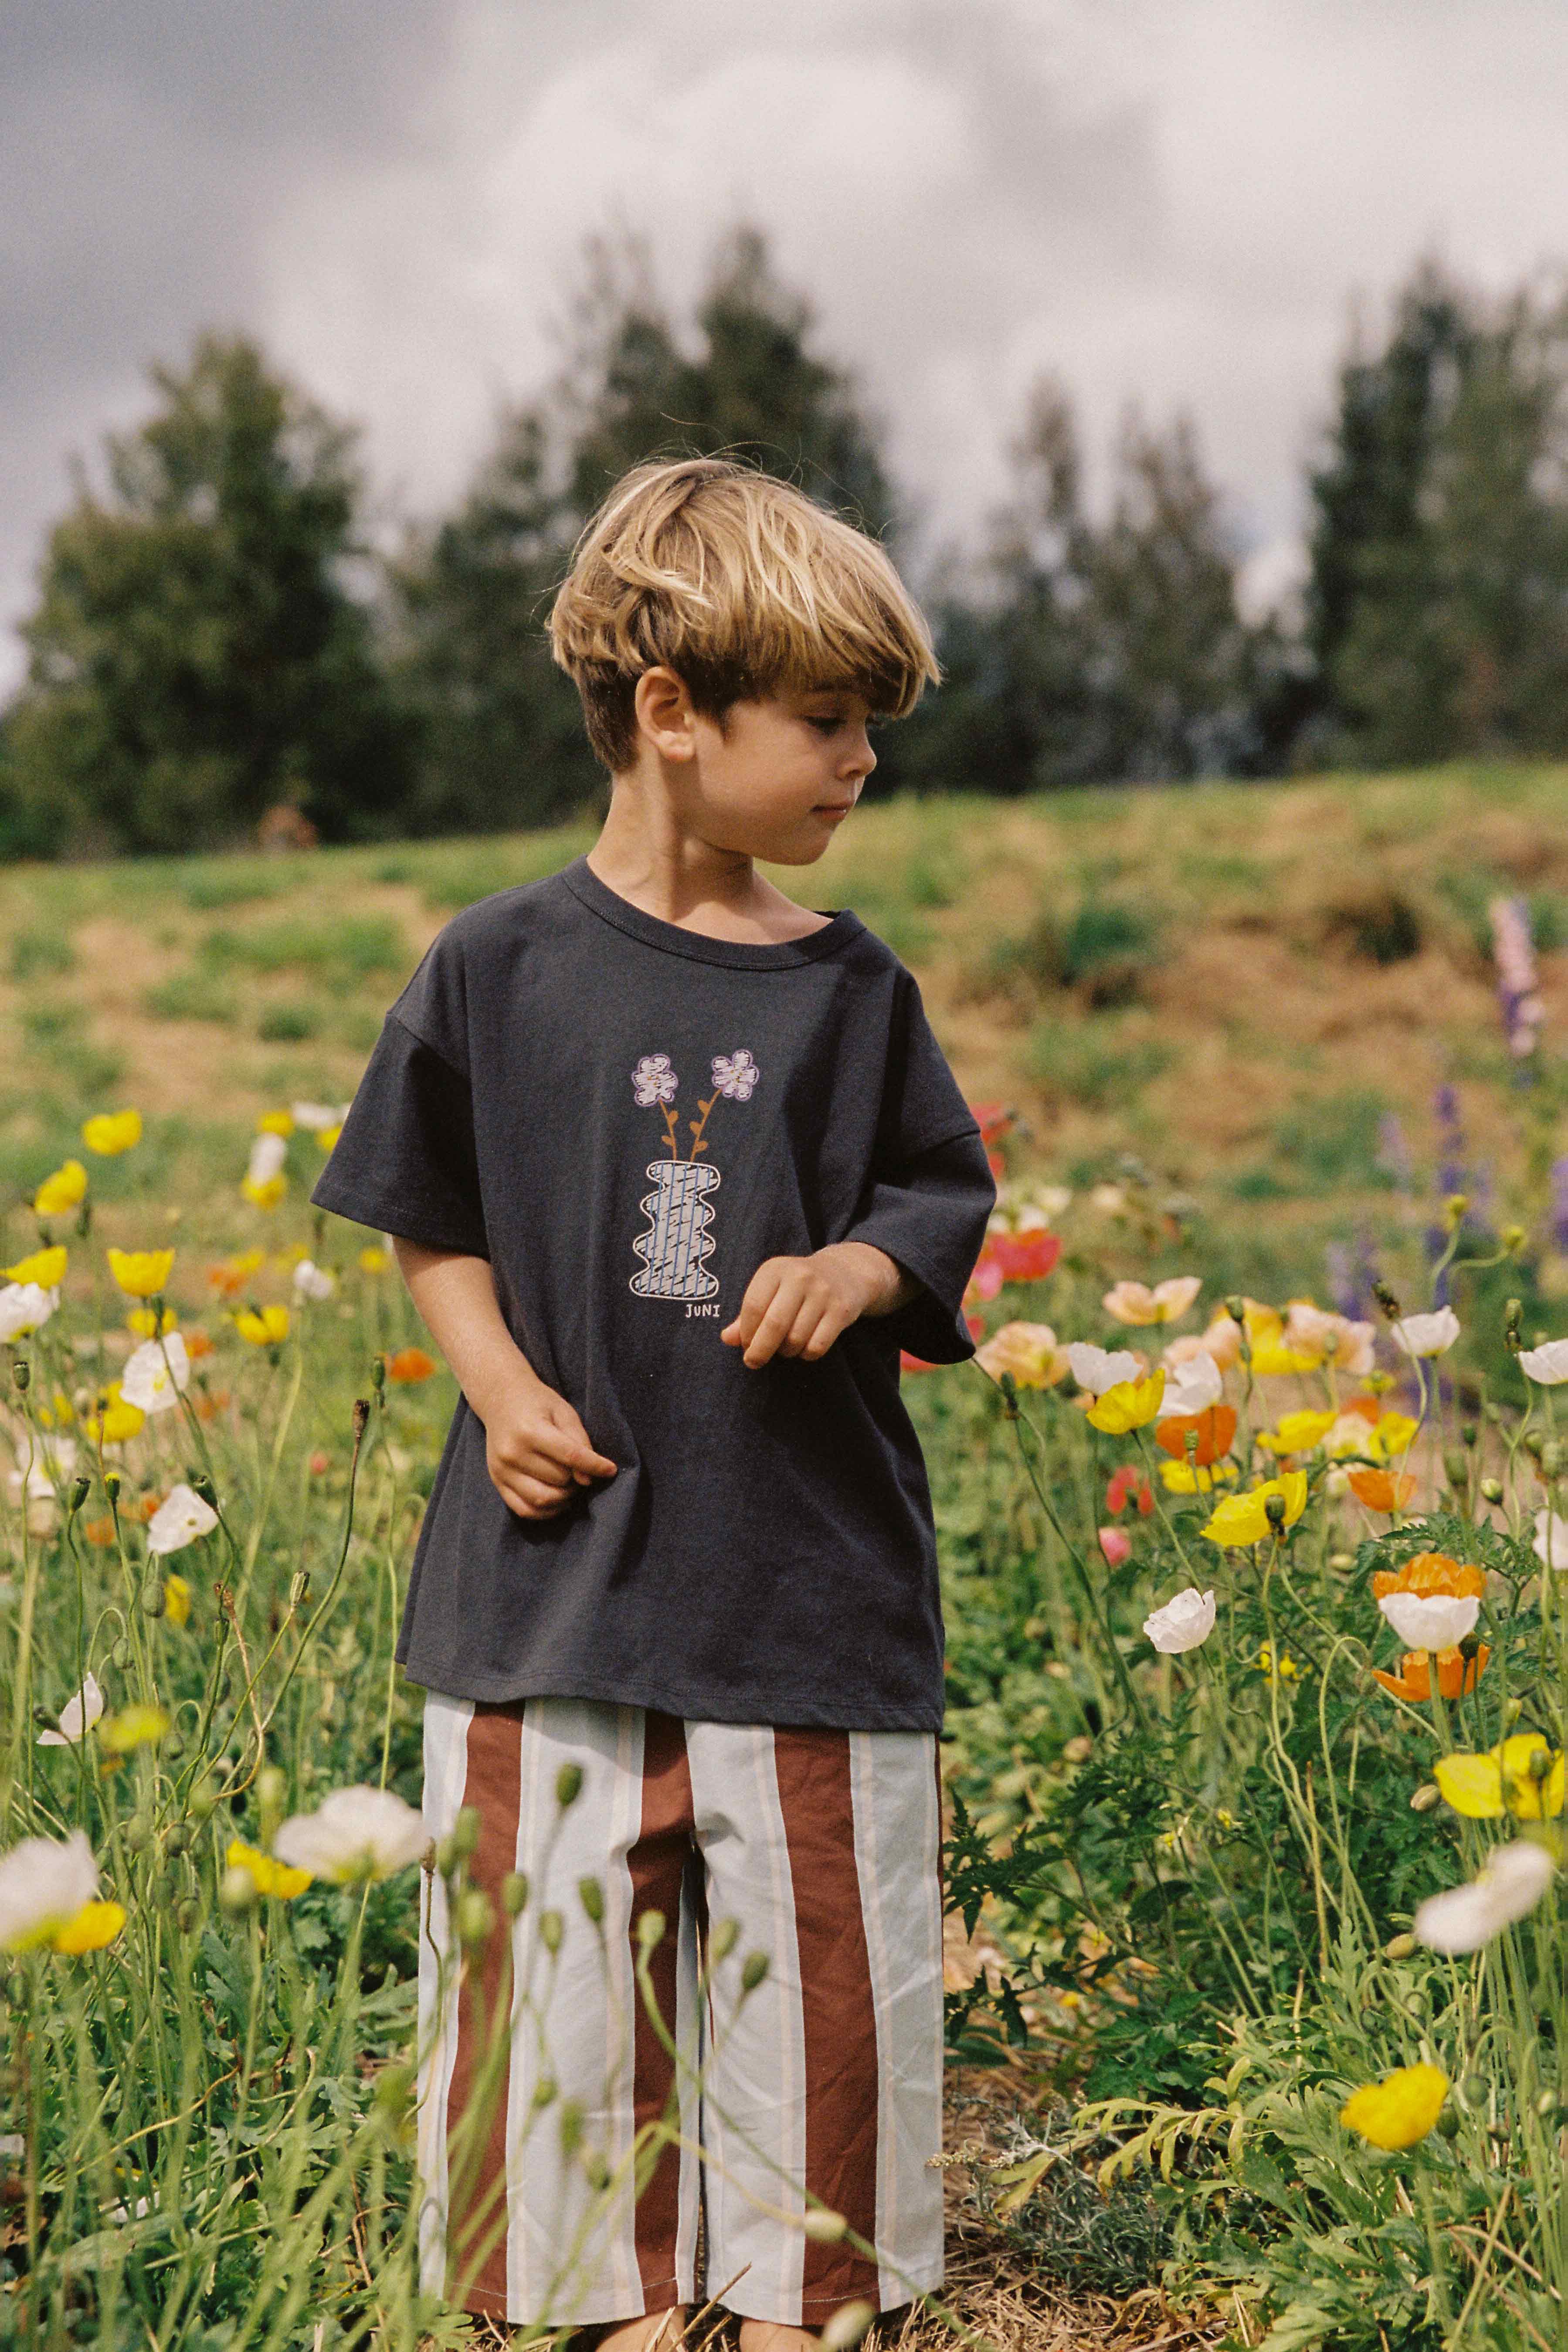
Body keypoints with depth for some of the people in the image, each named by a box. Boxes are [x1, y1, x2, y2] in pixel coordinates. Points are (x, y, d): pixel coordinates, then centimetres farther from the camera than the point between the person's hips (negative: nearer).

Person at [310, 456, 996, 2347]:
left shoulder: (850, 986, 2)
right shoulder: (500, 966, -2)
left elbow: (947, 1201, 10)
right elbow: (432, 1220, 7)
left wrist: (863, 1267, -11)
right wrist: (502, 1386, -8)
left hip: (810, 1578, 1)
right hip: (562, 1566, -1)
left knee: (815, 1958, 9)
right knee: (567, 1951, 7)